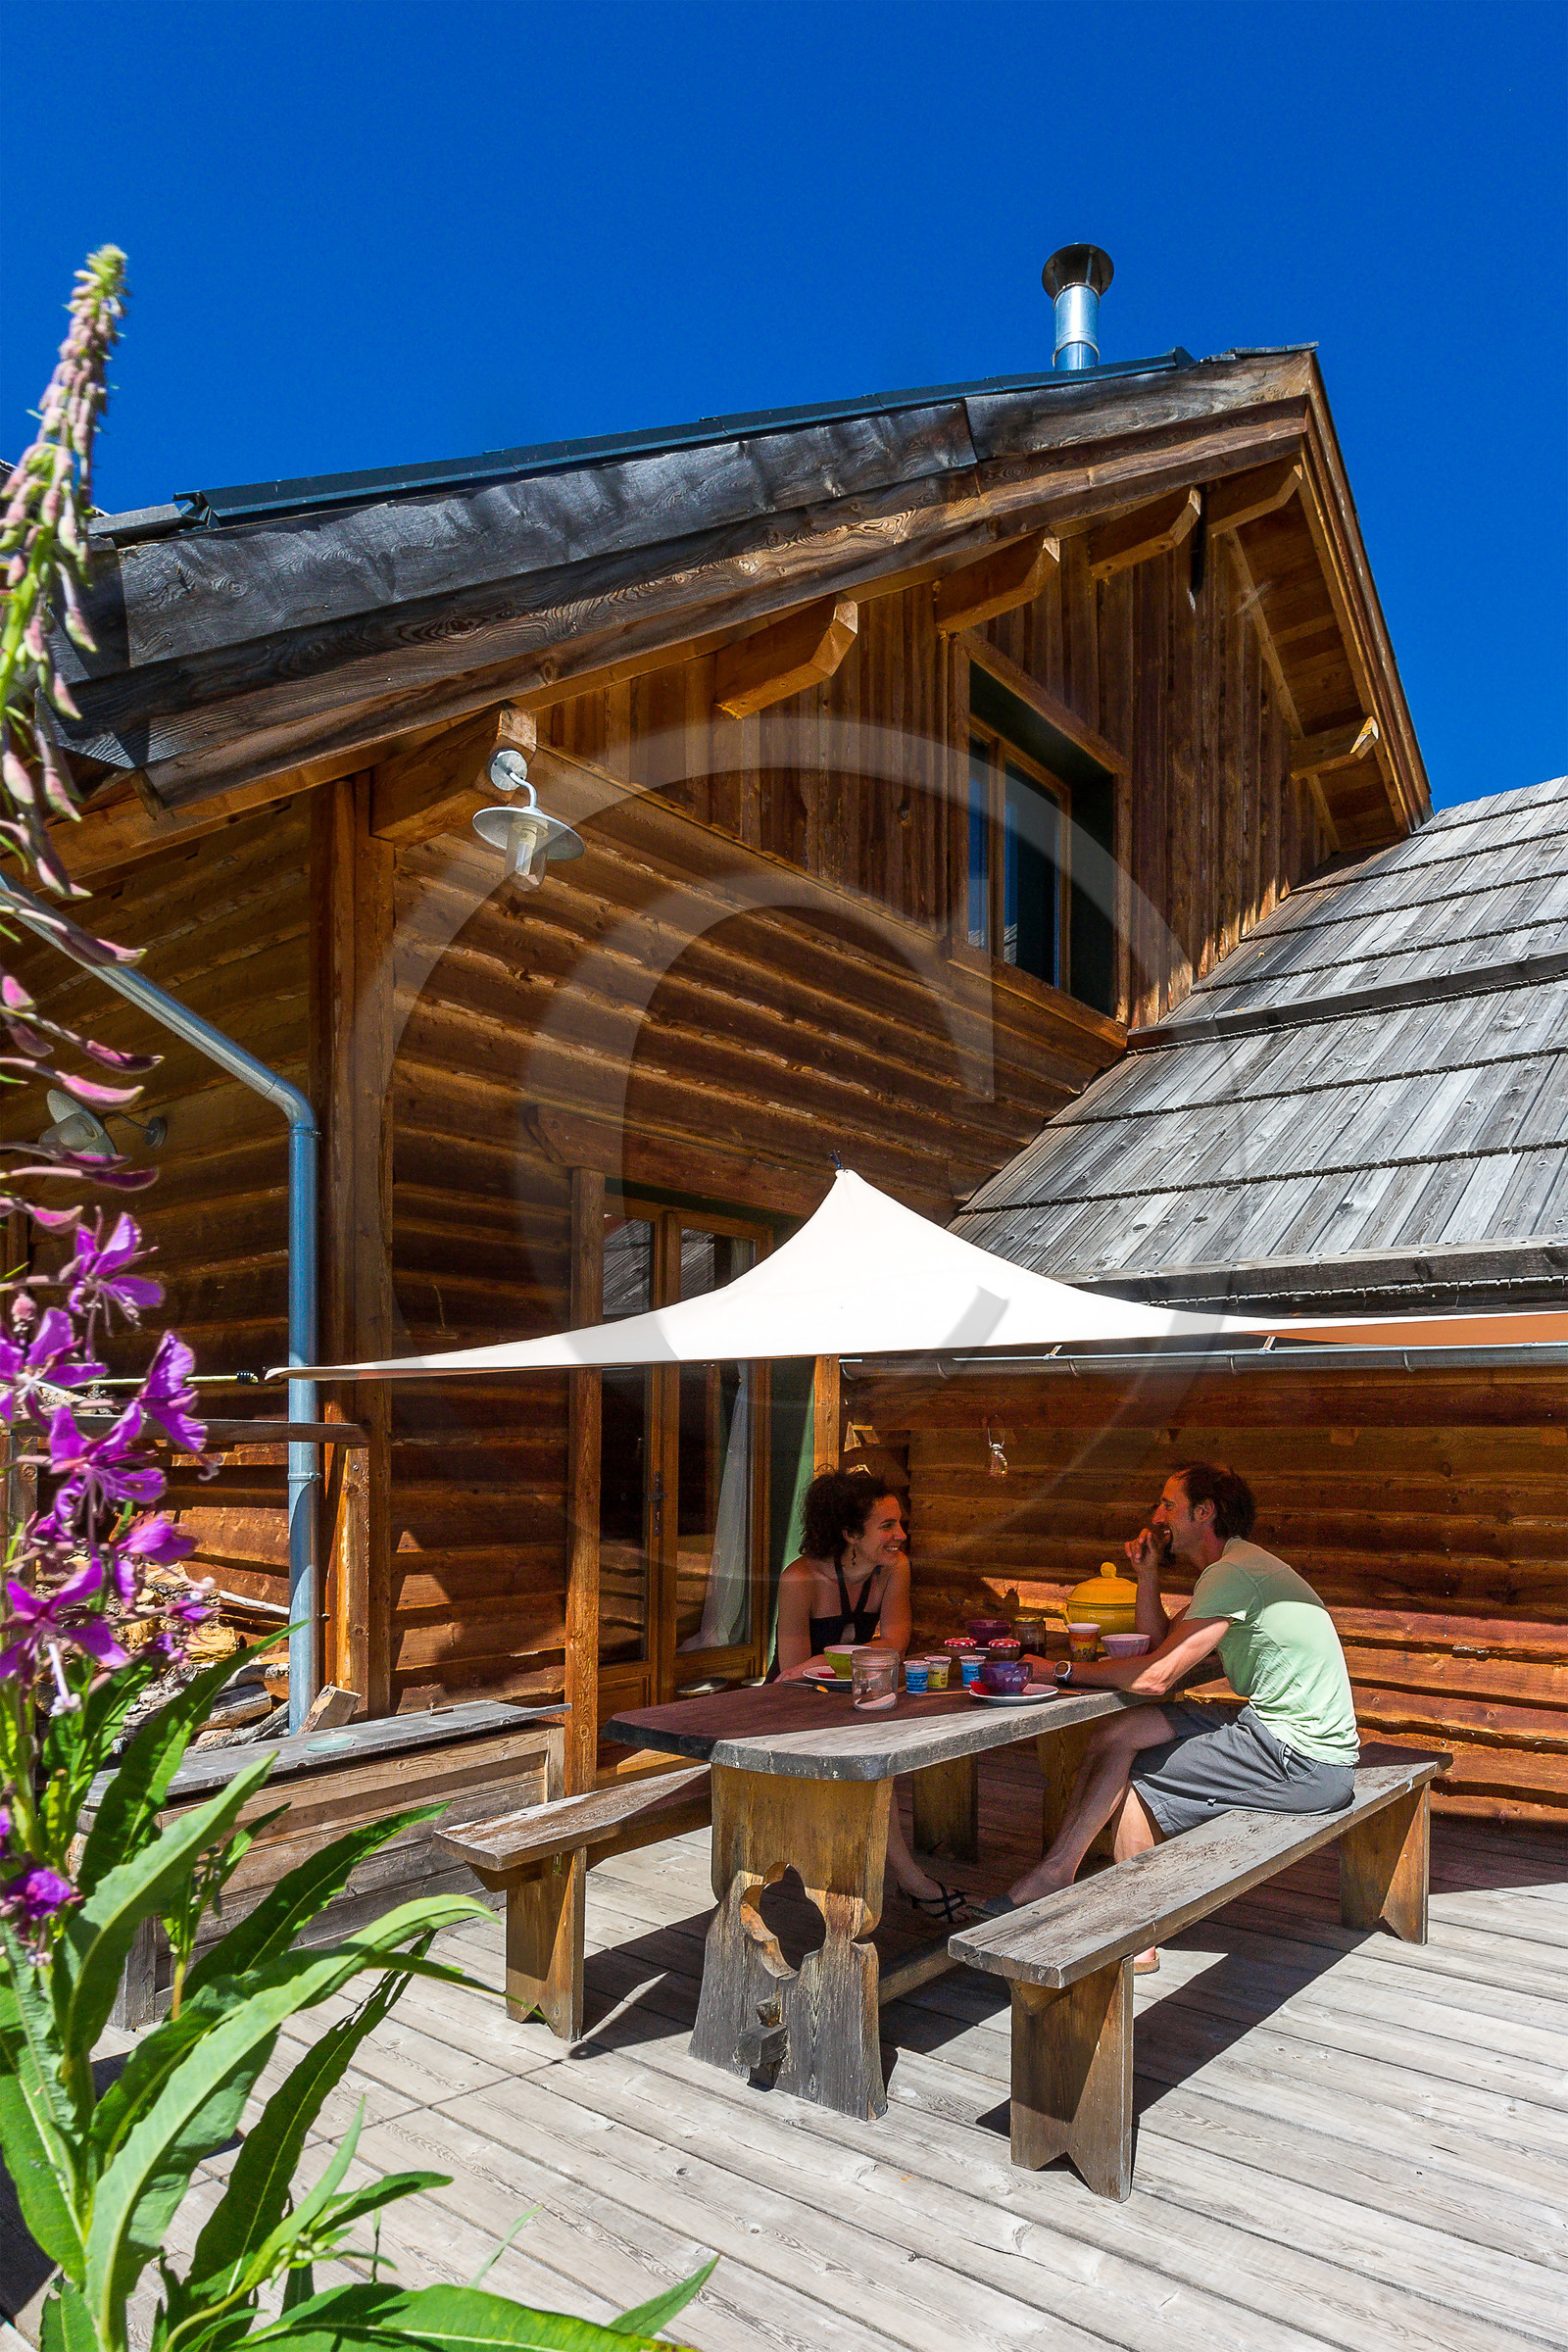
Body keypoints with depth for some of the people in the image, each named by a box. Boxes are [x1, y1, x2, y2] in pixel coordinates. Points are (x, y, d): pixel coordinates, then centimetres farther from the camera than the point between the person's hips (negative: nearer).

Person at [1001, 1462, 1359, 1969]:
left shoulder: (1233, 1572, -18)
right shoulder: (1233, 1567, 15)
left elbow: (1157, 1676, -23)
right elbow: (1159, 1643, 16)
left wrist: (1063, 1671, -14)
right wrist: (1147, 1575, 4)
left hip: (1304, 1764, -10)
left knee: (1134, 1782, -7)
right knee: (1117, 1732, 1)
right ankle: (1057, 1869, 4)